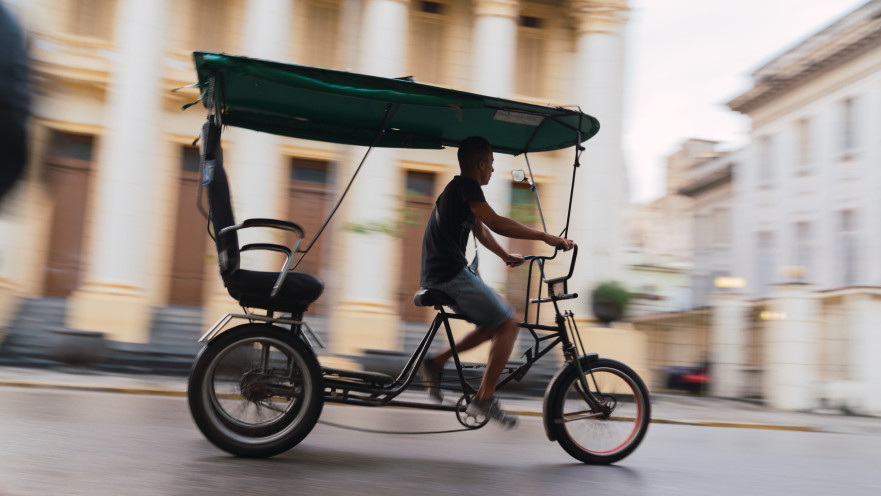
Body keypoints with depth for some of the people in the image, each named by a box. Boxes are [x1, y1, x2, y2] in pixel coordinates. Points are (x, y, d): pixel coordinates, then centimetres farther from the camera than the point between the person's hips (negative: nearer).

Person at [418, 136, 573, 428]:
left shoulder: (458, 189, 21)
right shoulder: (466, 186, -10)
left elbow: (480, 231, 33)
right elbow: (496, 223, -23)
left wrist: (506, 256, 34)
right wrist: (545, 237, -21)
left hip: (438, 277, 10)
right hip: (451, 274, -10)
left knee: (496, 324, 17)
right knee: (507, 325, -6)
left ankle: (437, 362, 12)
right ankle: (484, 399, -4)